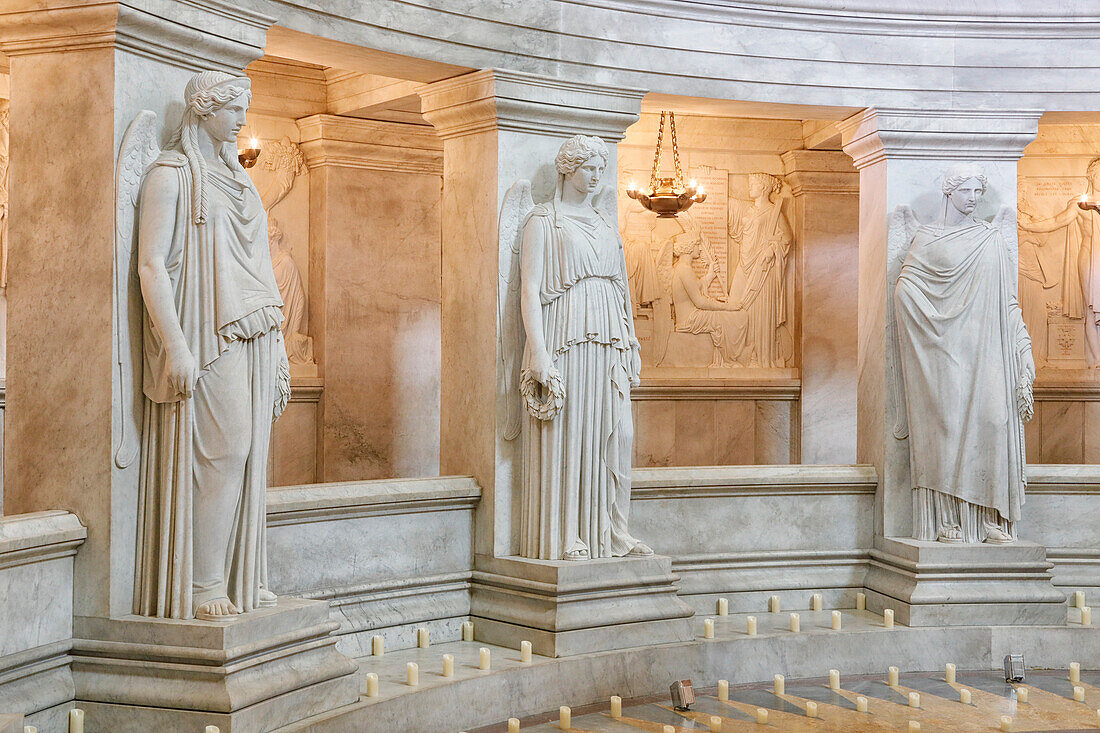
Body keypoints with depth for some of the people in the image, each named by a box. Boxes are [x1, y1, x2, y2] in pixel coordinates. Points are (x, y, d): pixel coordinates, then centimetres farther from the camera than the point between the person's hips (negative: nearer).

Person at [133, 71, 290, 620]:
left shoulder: (235, 177, 20)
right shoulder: (172, 174, -3)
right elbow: (151, 265, -11)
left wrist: (277, 346, 17)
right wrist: (174, 346, -19)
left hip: (252, 340, 7)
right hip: (207, 338, -7)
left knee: (248, 457, 6)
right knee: (223, 453, -11)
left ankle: (242, 576, 13)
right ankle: (202, 585, -3)